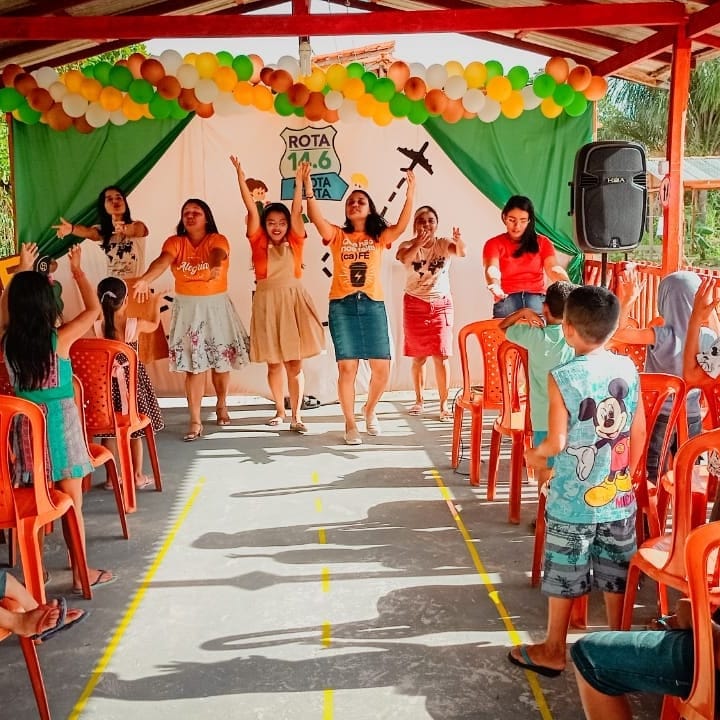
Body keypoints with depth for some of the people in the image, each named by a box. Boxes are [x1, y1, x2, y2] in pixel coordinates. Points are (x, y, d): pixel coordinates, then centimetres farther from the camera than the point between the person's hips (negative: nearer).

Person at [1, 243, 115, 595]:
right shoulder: (59, 338, -16)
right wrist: (77, 270, 4)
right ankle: (81, 573, 15)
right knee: (72, 502, 5)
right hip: (60, 423, -4)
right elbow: (94, 309, -4)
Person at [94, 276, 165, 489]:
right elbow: (154, 324, 9)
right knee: (135, 431, 10)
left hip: (107, 381, 2)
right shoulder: (135, 324, -14)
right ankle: (138, 476, 18)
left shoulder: (98, 326, -12)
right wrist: (156, 304, 22)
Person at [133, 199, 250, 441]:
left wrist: (215, 267, -54)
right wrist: (145, 279, -42)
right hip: (187, 308, 0)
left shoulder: (218, 240, -4)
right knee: (193, 365, -2)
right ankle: (195, 421, 3)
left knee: (221, 360, 8)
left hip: (216, 306, 0)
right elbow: (163, 260, -21)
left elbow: (218, 255, -28)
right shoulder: (174, 242, -1)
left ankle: (221, 405, 34)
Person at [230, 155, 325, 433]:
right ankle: (280, 411, 25)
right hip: (267, 302, 0)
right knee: (274, 364, 9)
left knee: (295, 363, 1)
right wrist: (240, 176, -4)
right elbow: (251, 208, -1)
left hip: (293, 301, 0)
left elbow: (297, 210, -3)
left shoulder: (294, 242, 5)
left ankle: (296, 416, 7)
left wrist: (299, 181, -11)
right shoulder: (258, 242, 4)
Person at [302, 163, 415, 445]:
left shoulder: (379, 237, 9)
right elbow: (315, 218, -9)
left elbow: (401, 227, -10)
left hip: (373, 305, 1)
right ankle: (350, 425, 11)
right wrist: (308, 187, -19)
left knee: (382, 368, -1)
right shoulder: (337, 235, 8)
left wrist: (410, 194, -20)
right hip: (342, 306, -1)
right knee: (347, 367, -3)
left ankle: (370, 410, 28)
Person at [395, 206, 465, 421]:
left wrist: (459, 241, -49)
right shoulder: (408, 245, -5)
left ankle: (444, 405, 0)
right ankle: (419, 400, 22)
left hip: (441, 305, 0)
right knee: (419, 356, 9)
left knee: (441, 356, -5)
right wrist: (417, 244, -49)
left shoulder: (444, 244, -4)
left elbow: (461, 252, -26)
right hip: (415, 305, 0)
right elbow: (404, 258, -29)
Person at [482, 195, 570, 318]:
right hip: (507, 297, -1)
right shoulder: (494, 244, 10)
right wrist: (494, 286, -35)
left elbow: (554, 268, 0)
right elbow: (492, 269, -9)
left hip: (536, 296, 1)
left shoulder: (542, 242, 16)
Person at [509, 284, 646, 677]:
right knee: (615, 573, 17)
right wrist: (625, 474, 16)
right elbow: (638, 433, 3)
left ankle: (553, 651, 23)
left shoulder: (562, 377, -17)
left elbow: (556, 442, -18)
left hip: (572, 500, -4)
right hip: (619, 497, 4)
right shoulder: (629, 369, -3)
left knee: (564, 575, 9)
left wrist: (534, 455, 3)